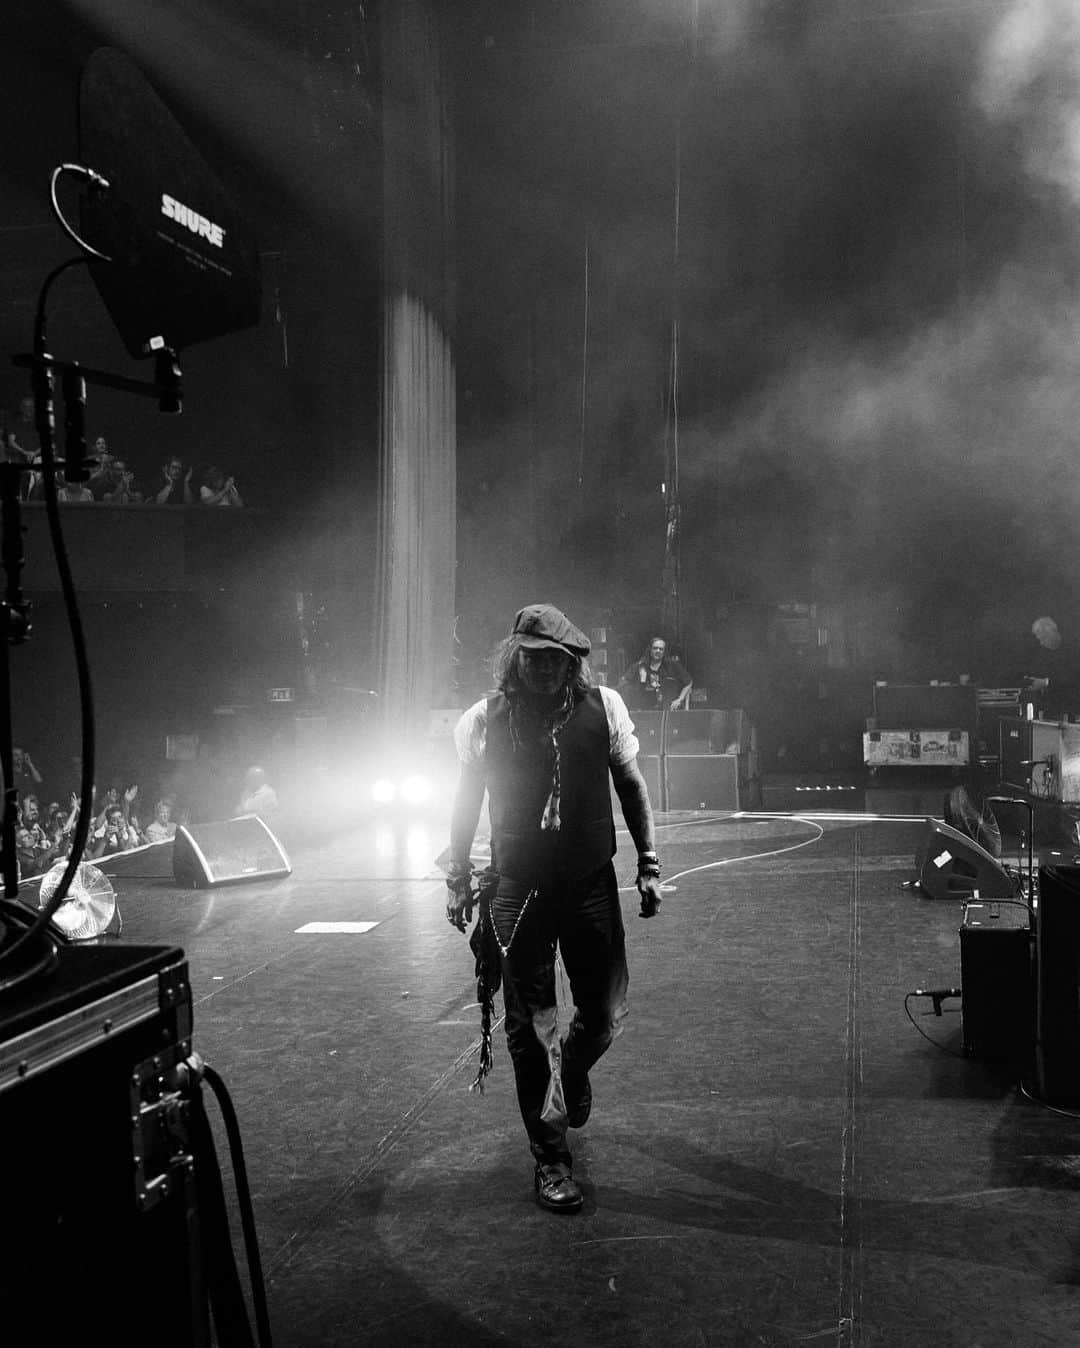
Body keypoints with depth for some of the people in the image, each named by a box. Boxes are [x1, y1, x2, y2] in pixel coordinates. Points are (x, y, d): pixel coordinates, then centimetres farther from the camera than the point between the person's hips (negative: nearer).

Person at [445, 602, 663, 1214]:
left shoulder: (603, 707, -5)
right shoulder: (485, 719, -5)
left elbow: (632, 785, 6)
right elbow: (468, 799, 9)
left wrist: (649, 864, 3)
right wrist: (459, 877, 11)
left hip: (591, 884, 1)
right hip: (516, 888, -1)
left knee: (606, 1013, 7)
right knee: (528, 1027, 2)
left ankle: (573, 1069, 43)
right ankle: (551, 1157, 18)